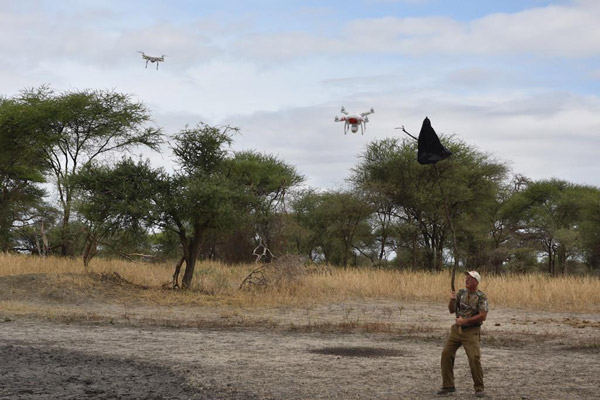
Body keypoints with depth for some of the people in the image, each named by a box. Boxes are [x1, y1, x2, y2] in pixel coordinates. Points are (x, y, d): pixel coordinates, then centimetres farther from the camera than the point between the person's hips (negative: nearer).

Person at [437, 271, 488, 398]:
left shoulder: (481, 297, -9)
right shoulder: (461, 293, 7)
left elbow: (483, 316, -17)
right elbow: (451, 310, 7)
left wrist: (465, 321, -17)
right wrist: (452, 300, -12)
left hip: (471, 331, -5)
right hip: (457, 329, 6)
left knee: (474, 358, -16)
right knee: (446, 354, -1)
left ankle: (479, 388, -2)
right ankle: (448, 386, 10)